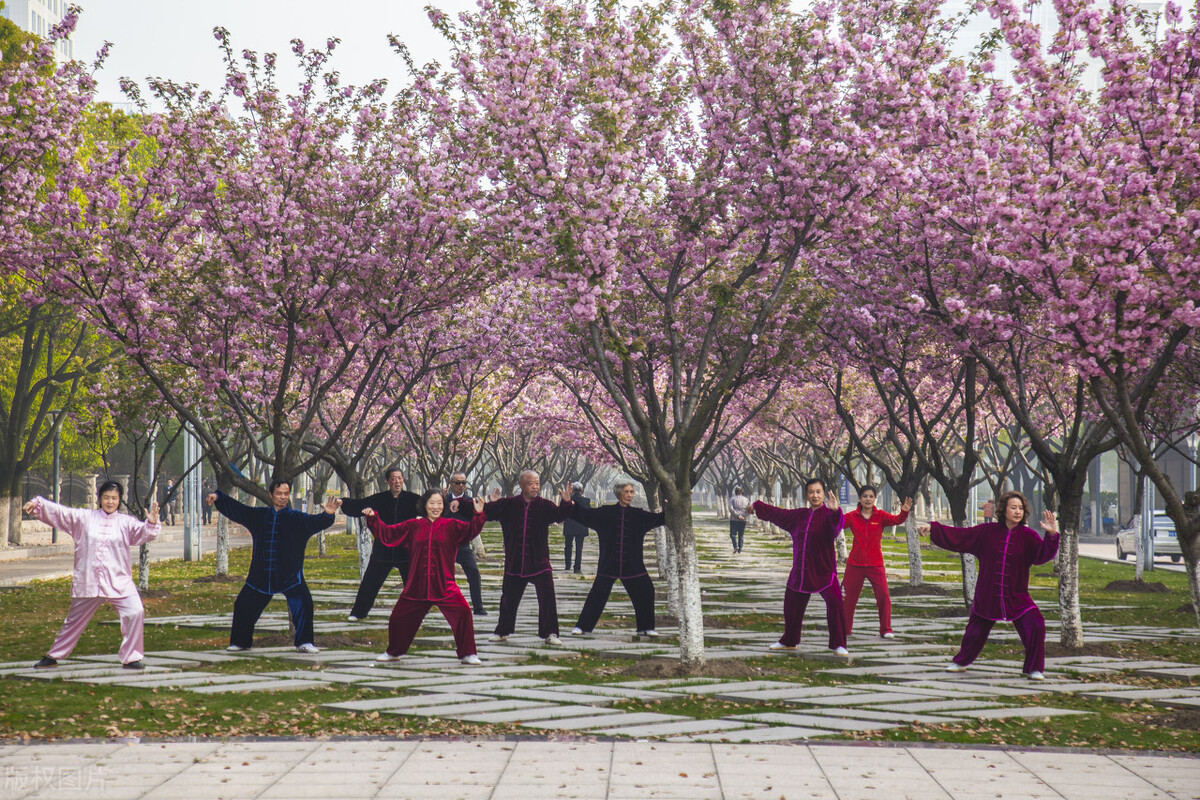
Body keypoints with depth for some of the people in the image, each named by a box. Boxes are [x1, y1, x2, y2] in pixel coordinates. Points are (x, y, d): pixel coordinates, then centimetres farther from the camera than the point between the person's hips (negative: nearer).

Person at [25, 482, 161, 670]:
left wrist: (152, 523, -29)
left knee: (135, 613, -18)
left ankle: (131, 658, -5)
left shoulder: (125, 522, 3)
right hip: (87, 582, 1)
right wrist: (36, 504, -10)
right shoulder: (84, 518, 4)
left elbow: (143, 533, -9)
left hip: (119, 583, 0)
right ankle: (52, 657, 31)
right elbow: (58, 512, 2)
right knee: (74, 621, 13)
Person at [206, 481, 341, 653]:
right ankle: (240, 642, 28)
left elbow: (314, 522, -18)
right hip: (261, 575, 3)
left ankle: (304, 643, -6)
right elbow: (236, 509, 13)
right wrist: (218, 497, 4)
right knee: (243, 605, 8)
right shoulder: (259, 515, 7)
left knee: (303, 604, -18)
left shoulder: (296, 518, -3)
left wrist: (327, 515, -38)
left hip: (290, 575, -3)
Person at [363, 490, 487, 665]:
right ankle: (393, 652, 37)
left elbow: (471, 530, -12)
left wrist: (478, 515, -29)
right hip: (417, 586, 2)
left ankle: (467, 654, -1)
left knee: (462, 613, -18)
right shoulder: (414, 526, 7)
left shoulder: (451, 526, 2)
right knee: (398, 617, 10)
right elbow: (387, 533, 11)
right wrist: (373, 518, 1)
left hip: (444, 586, -2)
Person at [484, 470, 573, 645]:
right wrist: (492, 504, -10)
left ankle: (549, 633, 1)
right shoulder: (509, 504, 0)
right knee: (508, 599, 13)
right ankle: (502, 632, 30)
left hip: (539, 562, -1)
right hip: (514, 562, 1)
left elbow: (559, 515, -18)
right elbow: (487, 514, 4)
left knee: (547, 597, -9)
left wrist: (566, 504, -33)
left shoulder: (544, 505, -3)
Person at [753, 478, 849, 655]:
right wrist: (756, 506, 34)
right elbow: (777, 514, 24)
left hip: (824, 571, -6)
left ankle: (838, 645, -15)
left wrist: (834, 511, -52)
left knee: (835, 604, -23)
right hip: (800, 572, 6)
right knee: (792, 606, 17)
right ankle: (789, 642, 37)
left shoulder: (828, 515, -9)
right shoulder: (799, 515, 9)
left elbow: (836, 528, -31)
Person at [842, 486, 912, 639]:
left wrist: (904, 512, -37)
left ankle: (886, 630, 5)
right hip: (855, 564, 0)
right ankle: (845, 628, 24)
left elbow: (896, 520, -15)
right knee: (850, 597, 7)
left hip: (875, 564, 0)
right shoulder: (853, 516, -1)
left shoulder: (880, 516, 0)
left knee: (883, 596, -9)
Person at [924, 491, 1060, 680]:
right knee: (975, 632, 13)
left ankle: (1033, 669, 0)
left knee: (1035, 626, -18)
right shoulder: (987, 532, -1)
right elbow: (959, 537, 4)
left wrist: (1052, 535, -35)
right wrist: (933, 528, 1)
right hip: (987, 597, 1)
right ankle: (961, 662, 42)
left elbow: (1044, 555, -18)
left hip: (1017, 598, -1)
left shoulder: (1028, 536, -4)